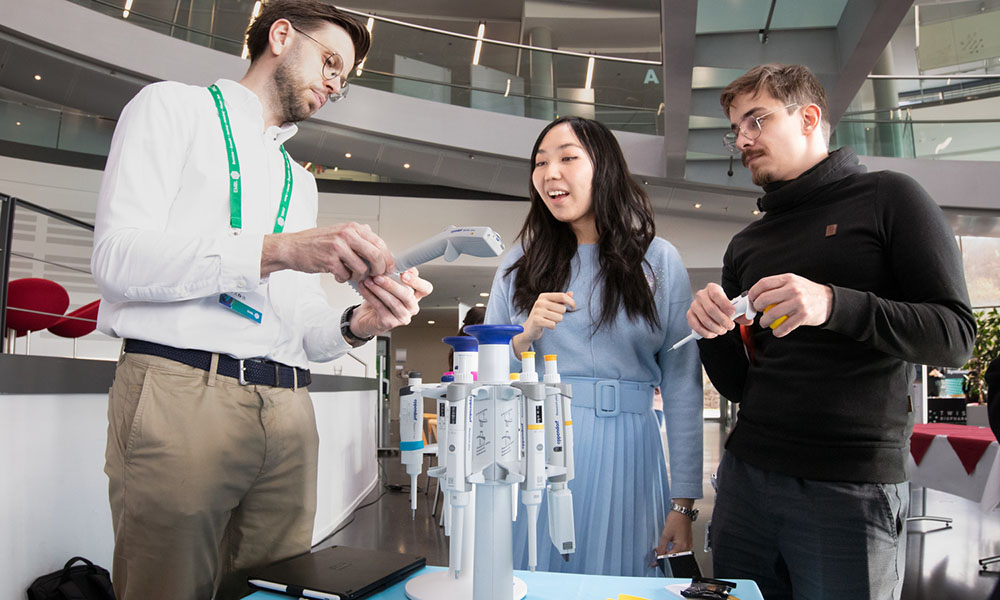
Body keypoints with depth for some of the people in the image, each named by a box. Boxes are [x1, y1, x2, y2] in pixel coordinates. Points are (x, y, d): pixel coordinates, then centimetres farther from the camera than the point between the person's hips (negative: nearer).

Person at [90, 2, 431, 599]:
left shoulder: (300, 180, 25)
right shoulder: (173, 106, 8)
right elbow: (118, 258, -8)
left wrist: (357, 324, -4)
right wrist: (277, 250, -19)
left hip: (288, 412, 6)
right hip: (179, 392, -5)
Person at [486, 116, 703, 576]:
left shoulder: (660, 261, 1)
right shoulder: (520, 264, 8)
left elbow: (682, 387, -1)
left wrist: (683, 503, -4)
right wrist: (525, 338, -11)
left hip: (623, 453, -1)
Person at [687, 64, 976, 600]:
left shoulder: (888, 198, 1)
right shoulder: (745, 245, 13)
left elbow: (955, 335, -8)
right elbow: (736, 385, 12)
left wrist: (833, 305, -22)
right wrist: (715, 335, -9)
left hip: (852, 489, -4)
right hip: (747, 476, 4)